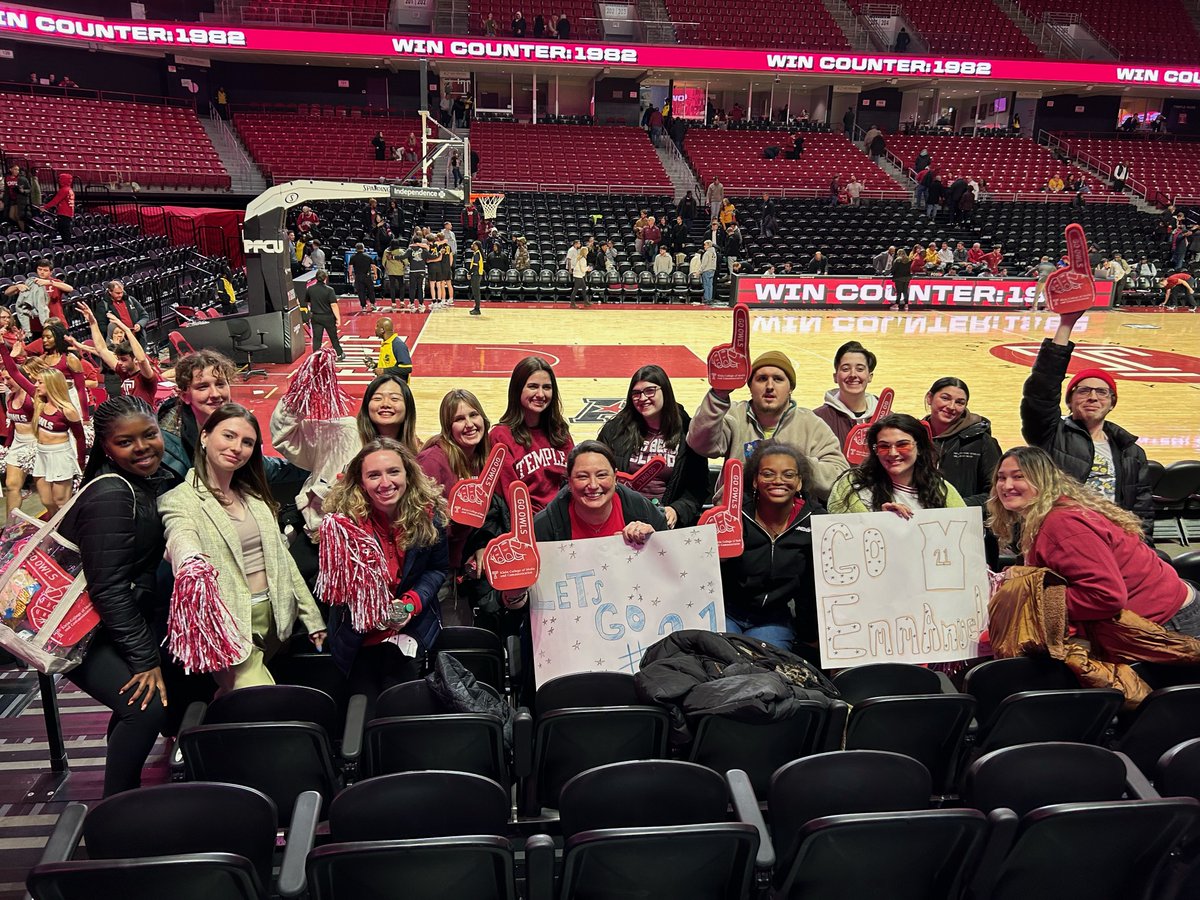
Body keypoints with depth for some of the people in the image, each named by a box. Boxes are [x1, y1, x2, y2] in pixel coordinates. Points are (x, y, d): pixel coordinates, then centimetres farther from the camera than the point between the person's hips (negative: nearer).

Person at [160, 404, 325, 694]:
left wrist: (312, 617, 13)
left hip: (273, 618, 6)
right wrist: (192, 563, -53)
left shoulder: (255, 495, 13)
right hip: (230, 626, -6)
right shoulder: (179, 499, -7)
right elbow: (181, 540, -29)